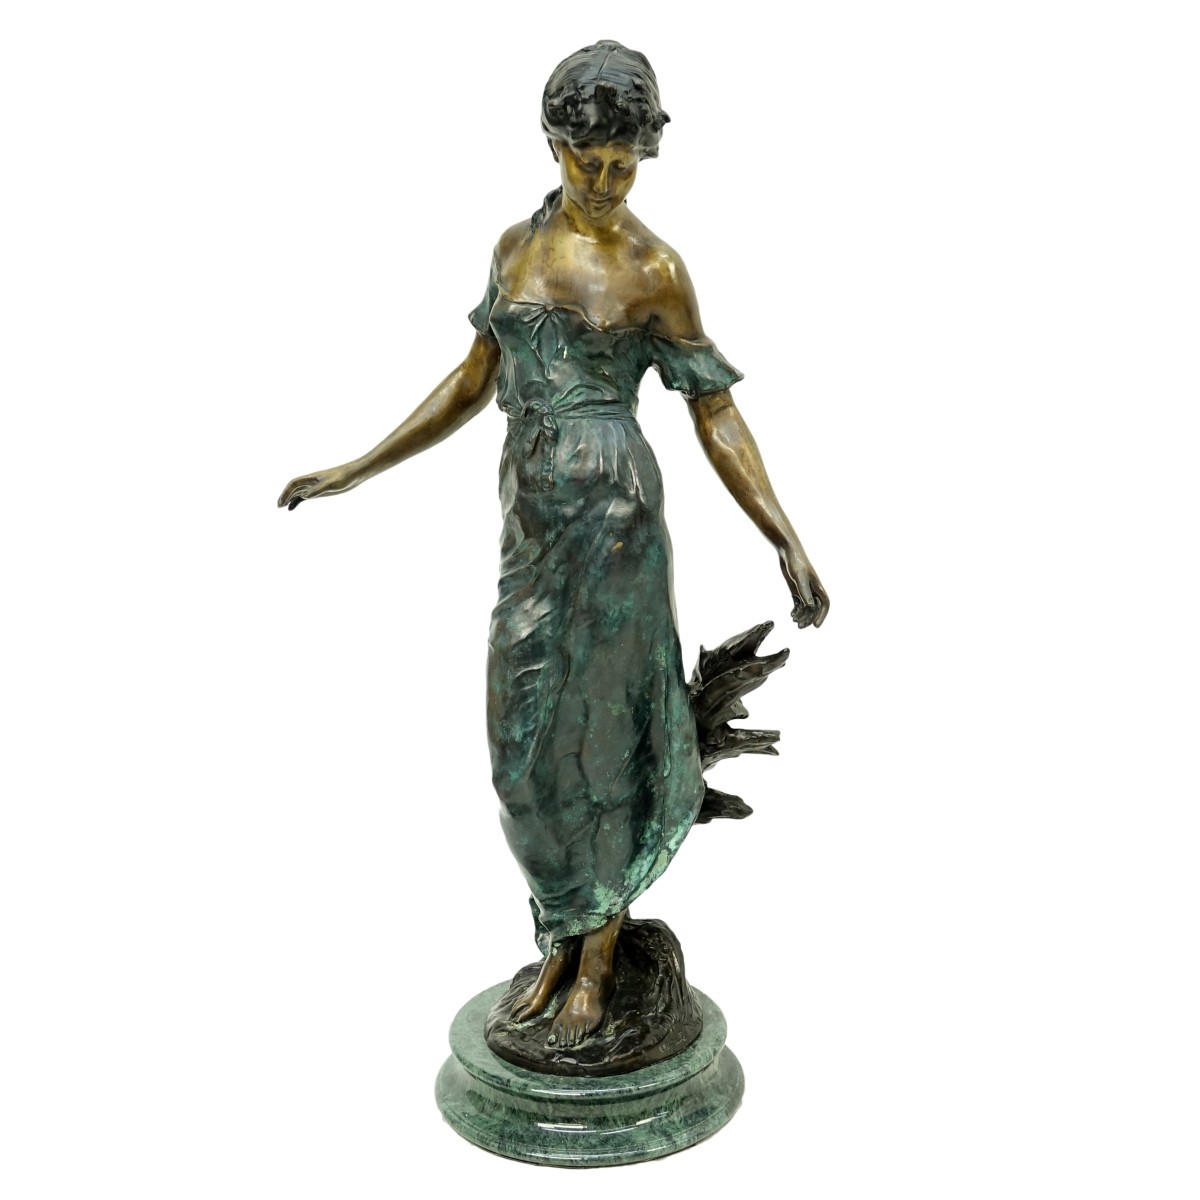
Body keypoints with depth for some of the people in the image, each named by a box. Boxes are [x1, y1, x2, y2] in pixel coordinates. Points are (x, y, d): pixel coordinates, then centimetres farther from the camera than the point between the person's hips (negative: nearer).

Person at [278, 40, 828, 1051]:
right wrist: (359, 469, 14)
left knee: (601, 728, 3)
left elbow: (716, 413, -6)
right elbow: (476, 381, 14)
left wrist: (787, 542, -14)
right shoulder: (517, 245, 10)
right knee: (530, 734, 10)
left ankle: (600, 957, 23)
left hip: (612, 513, -5)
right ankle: (560, 947, 29)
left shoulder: (655, 268, -5)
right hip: (532, 514, 6)